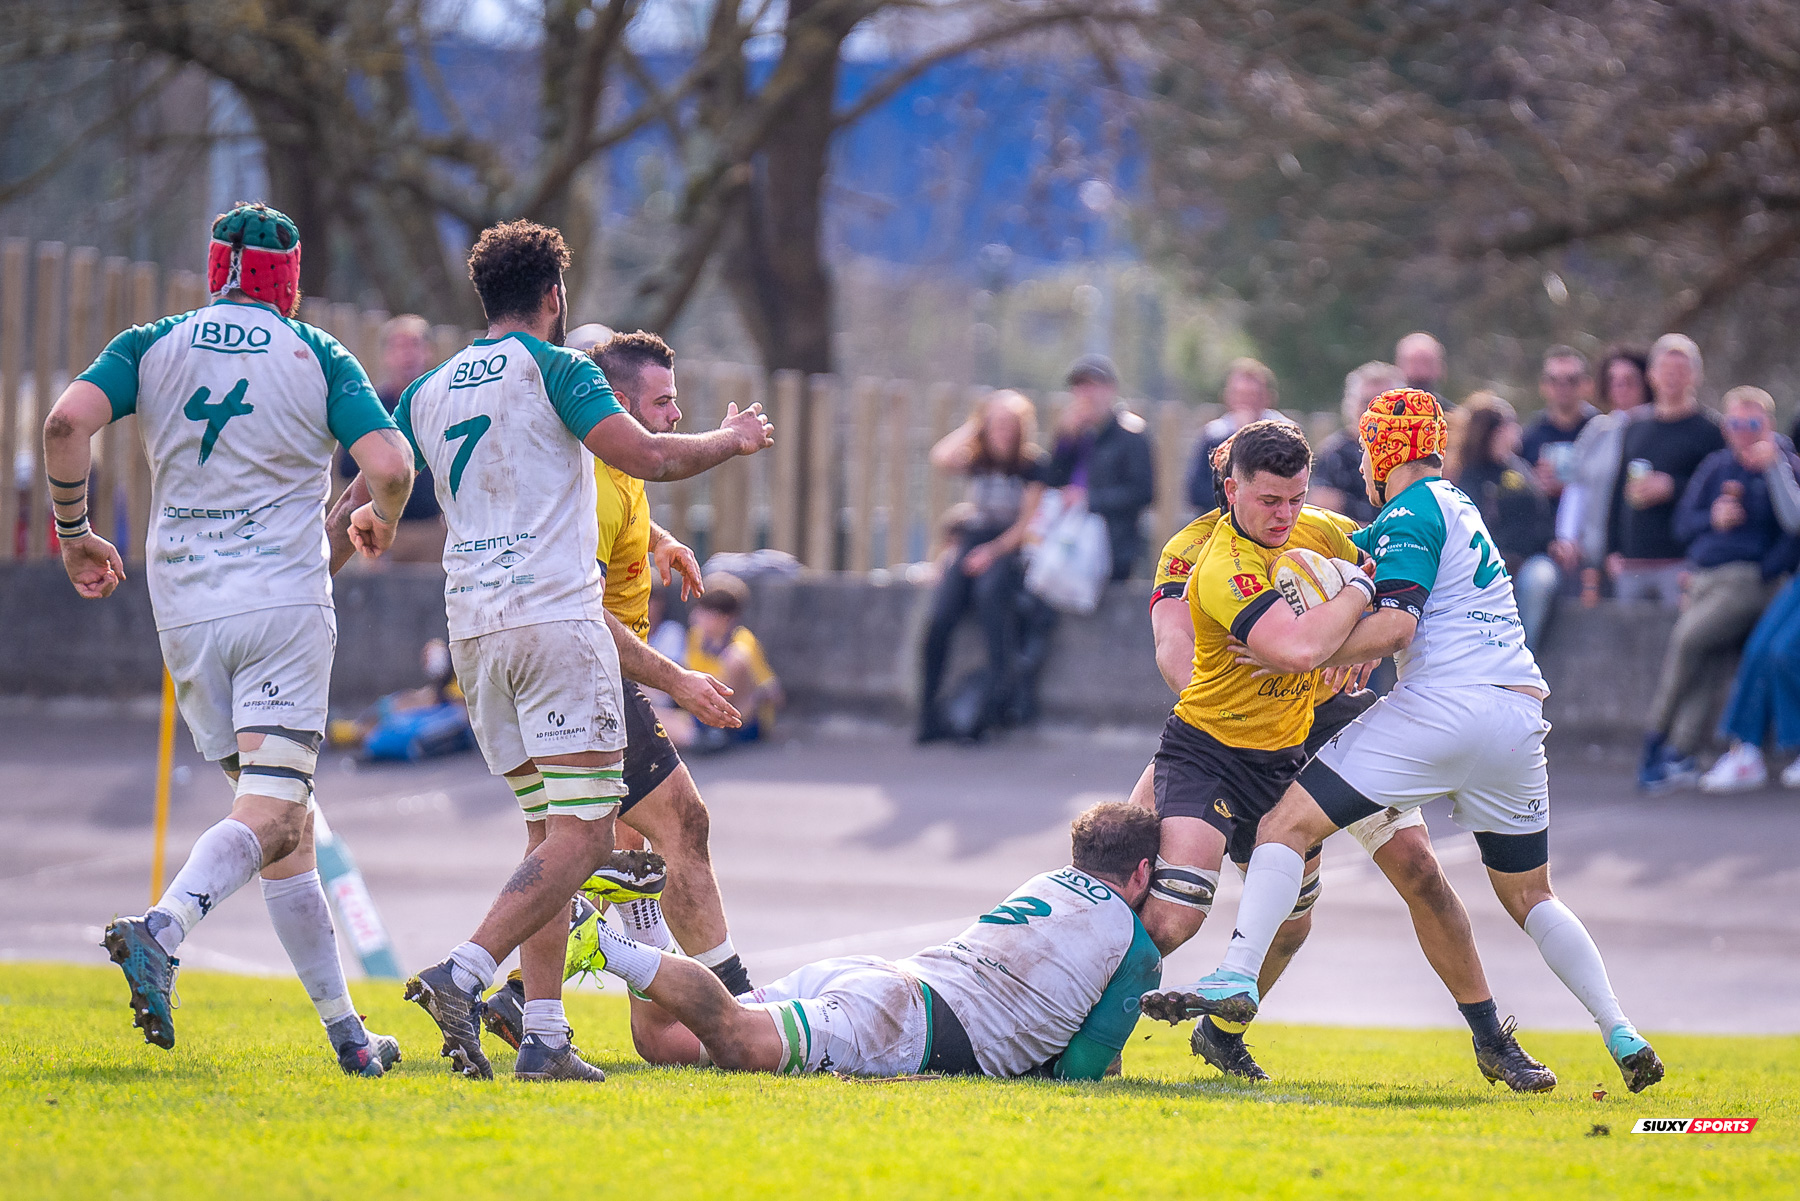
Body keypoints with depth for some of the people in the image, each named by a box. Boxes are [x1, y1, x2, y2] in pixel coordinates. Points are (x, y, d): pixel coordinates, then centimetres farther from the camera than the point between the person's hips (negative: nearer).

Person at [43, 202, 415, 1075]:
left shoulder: (151, 347, 8)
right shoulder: (320, 358, 3)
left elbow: (67, 421, -8)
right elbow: (389, 467, -8)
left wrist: (74, 531, 6)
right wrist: (381, 521, 15)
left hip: (185, 610, 4)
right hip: (283, 604, -4)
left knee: (281, 822, 10)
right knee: (270, 813, -12)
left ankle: (345, 1029, 9)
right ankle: (162, 930, -40)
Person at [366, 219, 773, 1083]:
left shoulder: (429, 392, 15)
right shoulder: (552, 368, -2)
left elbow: (368, 496, 16)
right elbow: (647, 457, -9)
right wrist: (733, 440, 8)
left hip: (474, 627, 7)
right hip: (556, 618, -7)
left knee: (549, 832, 11)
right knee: (581, 834, -9)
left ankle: (544, 1035, 2)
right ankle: (463, 974, -26)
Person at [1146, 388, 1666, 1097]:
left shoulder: (1412, 514, -2)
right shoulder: (1456, 508, 25)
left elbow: (1395, 625, -15)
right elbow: (1346, 550, 37)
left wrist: (1311, 658, -7)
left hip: (1443, 705, -8)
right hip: (1520, 713, 8)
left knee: (1288, 825, -6)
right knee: (1528, 895, 20)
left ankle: (1237, 978, -22)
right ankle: (1621, 1034, 8)